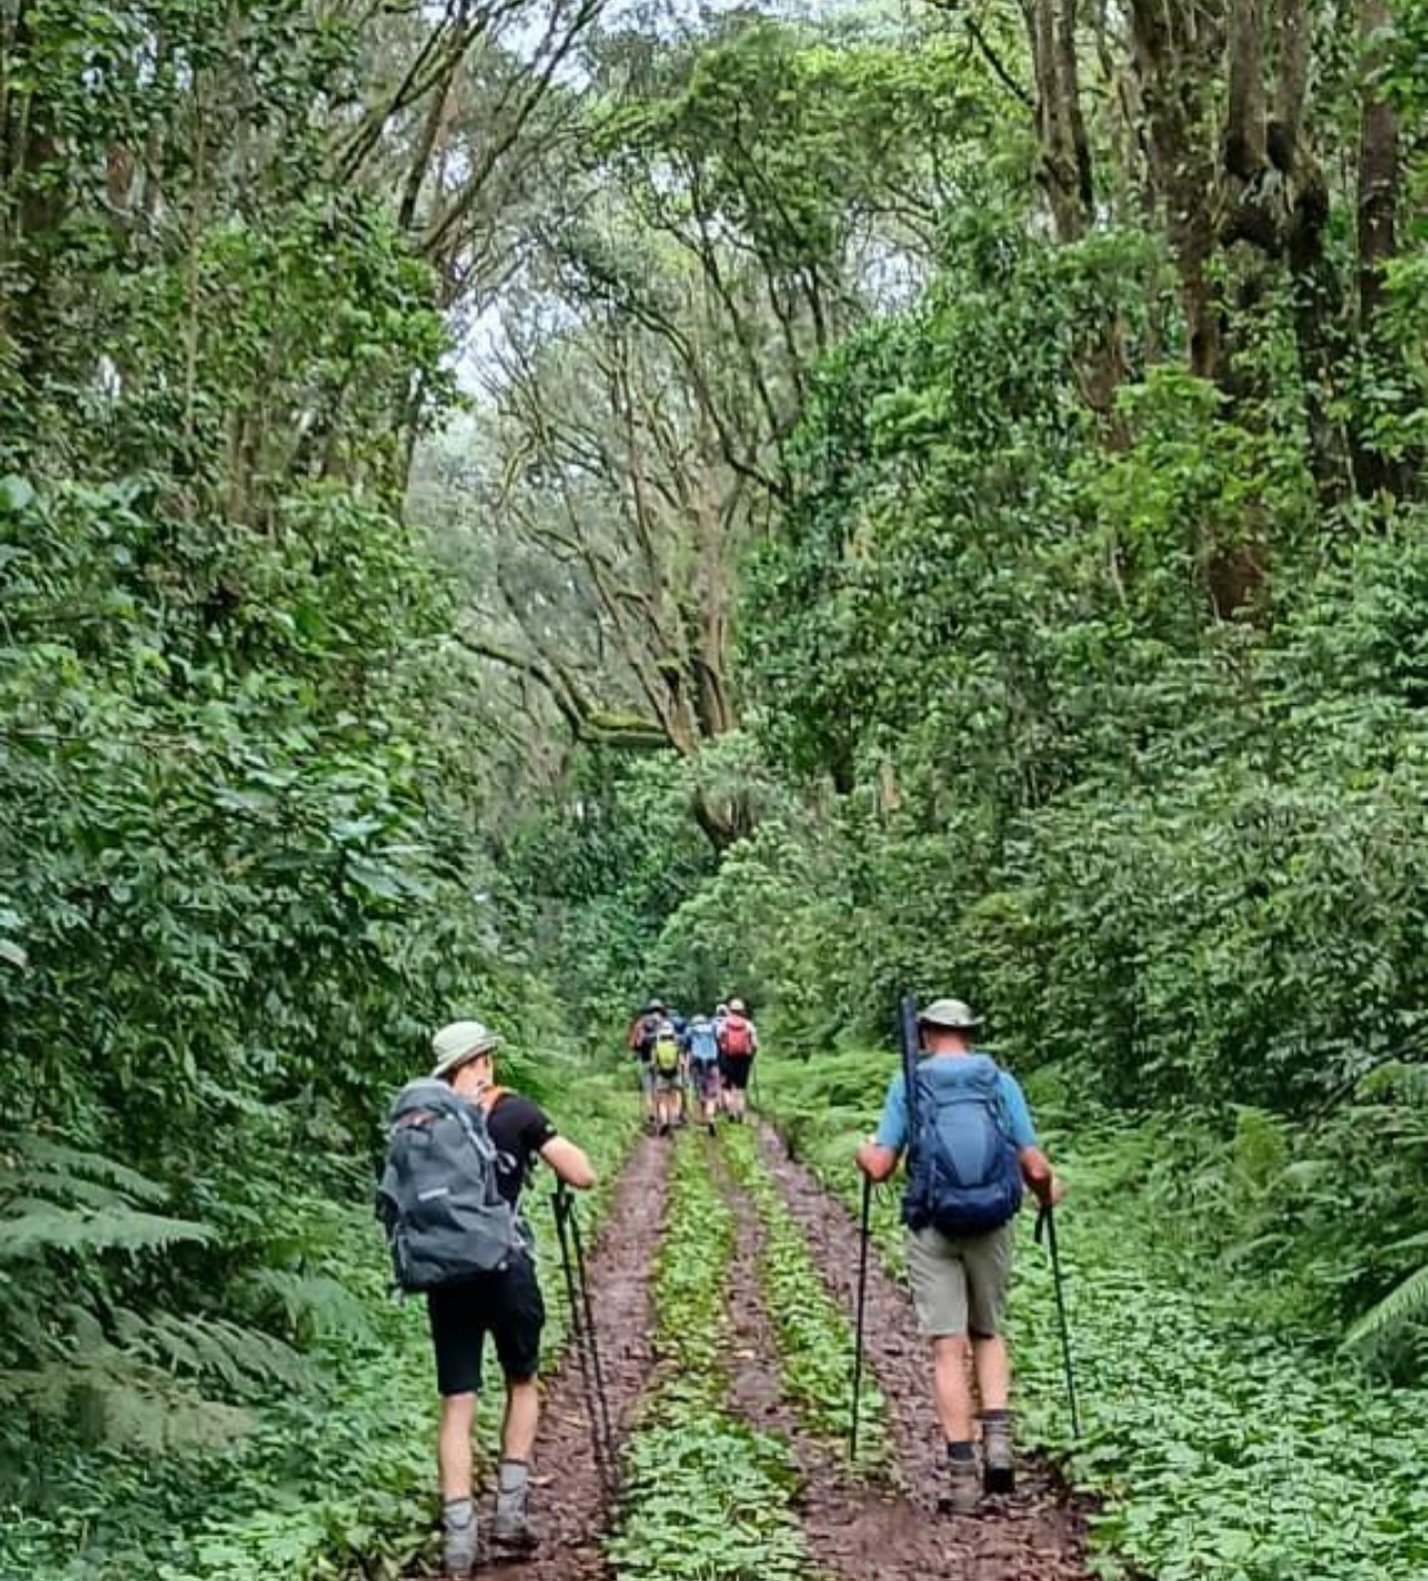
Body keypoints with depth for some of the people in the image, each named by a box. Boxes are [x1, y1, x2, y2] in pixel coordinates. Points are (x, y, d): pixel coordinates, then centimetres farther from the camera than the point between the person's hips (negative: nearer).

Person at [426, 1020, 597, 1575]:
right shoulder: (515, 1111, -3)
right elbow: (582, 1176, -5)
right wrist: (555, 1144, 13)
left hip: (445, 1274, 2)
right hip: (506, 1268, -2)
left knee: (457, 1404, 6)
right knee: (522, 1384, 20)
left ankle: (459, 1535, 0)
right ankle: (510, 1506, 14)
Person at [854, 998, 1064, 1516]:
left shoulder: (907, 1085, 0)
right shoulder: (1001, 1082, 3)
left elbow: (880, 1166, -5)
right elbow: (1035, 1167, -1)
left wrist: (865, 1154, 18)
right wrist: (1049, 1192, 20)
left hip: (932, 1230, -1)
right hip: (992, 1227, 2)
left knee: (948, 1350, 2)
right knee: (988, 1334, 20)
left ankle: (963, 1477, 0)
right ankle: (998, 1442, 3)